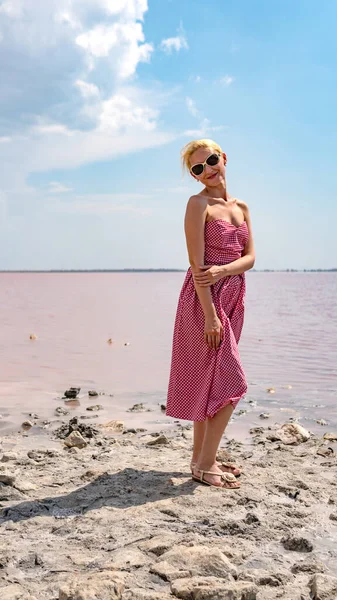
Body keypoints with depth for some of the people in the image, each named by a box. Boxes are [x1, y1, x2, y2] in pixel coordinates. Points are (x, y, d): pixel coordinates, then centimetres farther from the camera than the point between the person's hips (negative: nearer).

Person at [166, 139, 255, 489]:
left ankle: (200, 457, 22)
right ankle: (204, 466, 0)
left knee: (209, 381, 12)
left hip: (232, 298, 7)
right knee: (232, 381, -9)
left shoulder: (241, 207, 15)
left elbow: (250, 257, 7)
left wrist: (223, 270, -15)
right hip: (205, 299, -7)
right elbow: (197, 263, -15)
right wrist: (210, 315, -21)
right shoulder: (198, 204, -7)